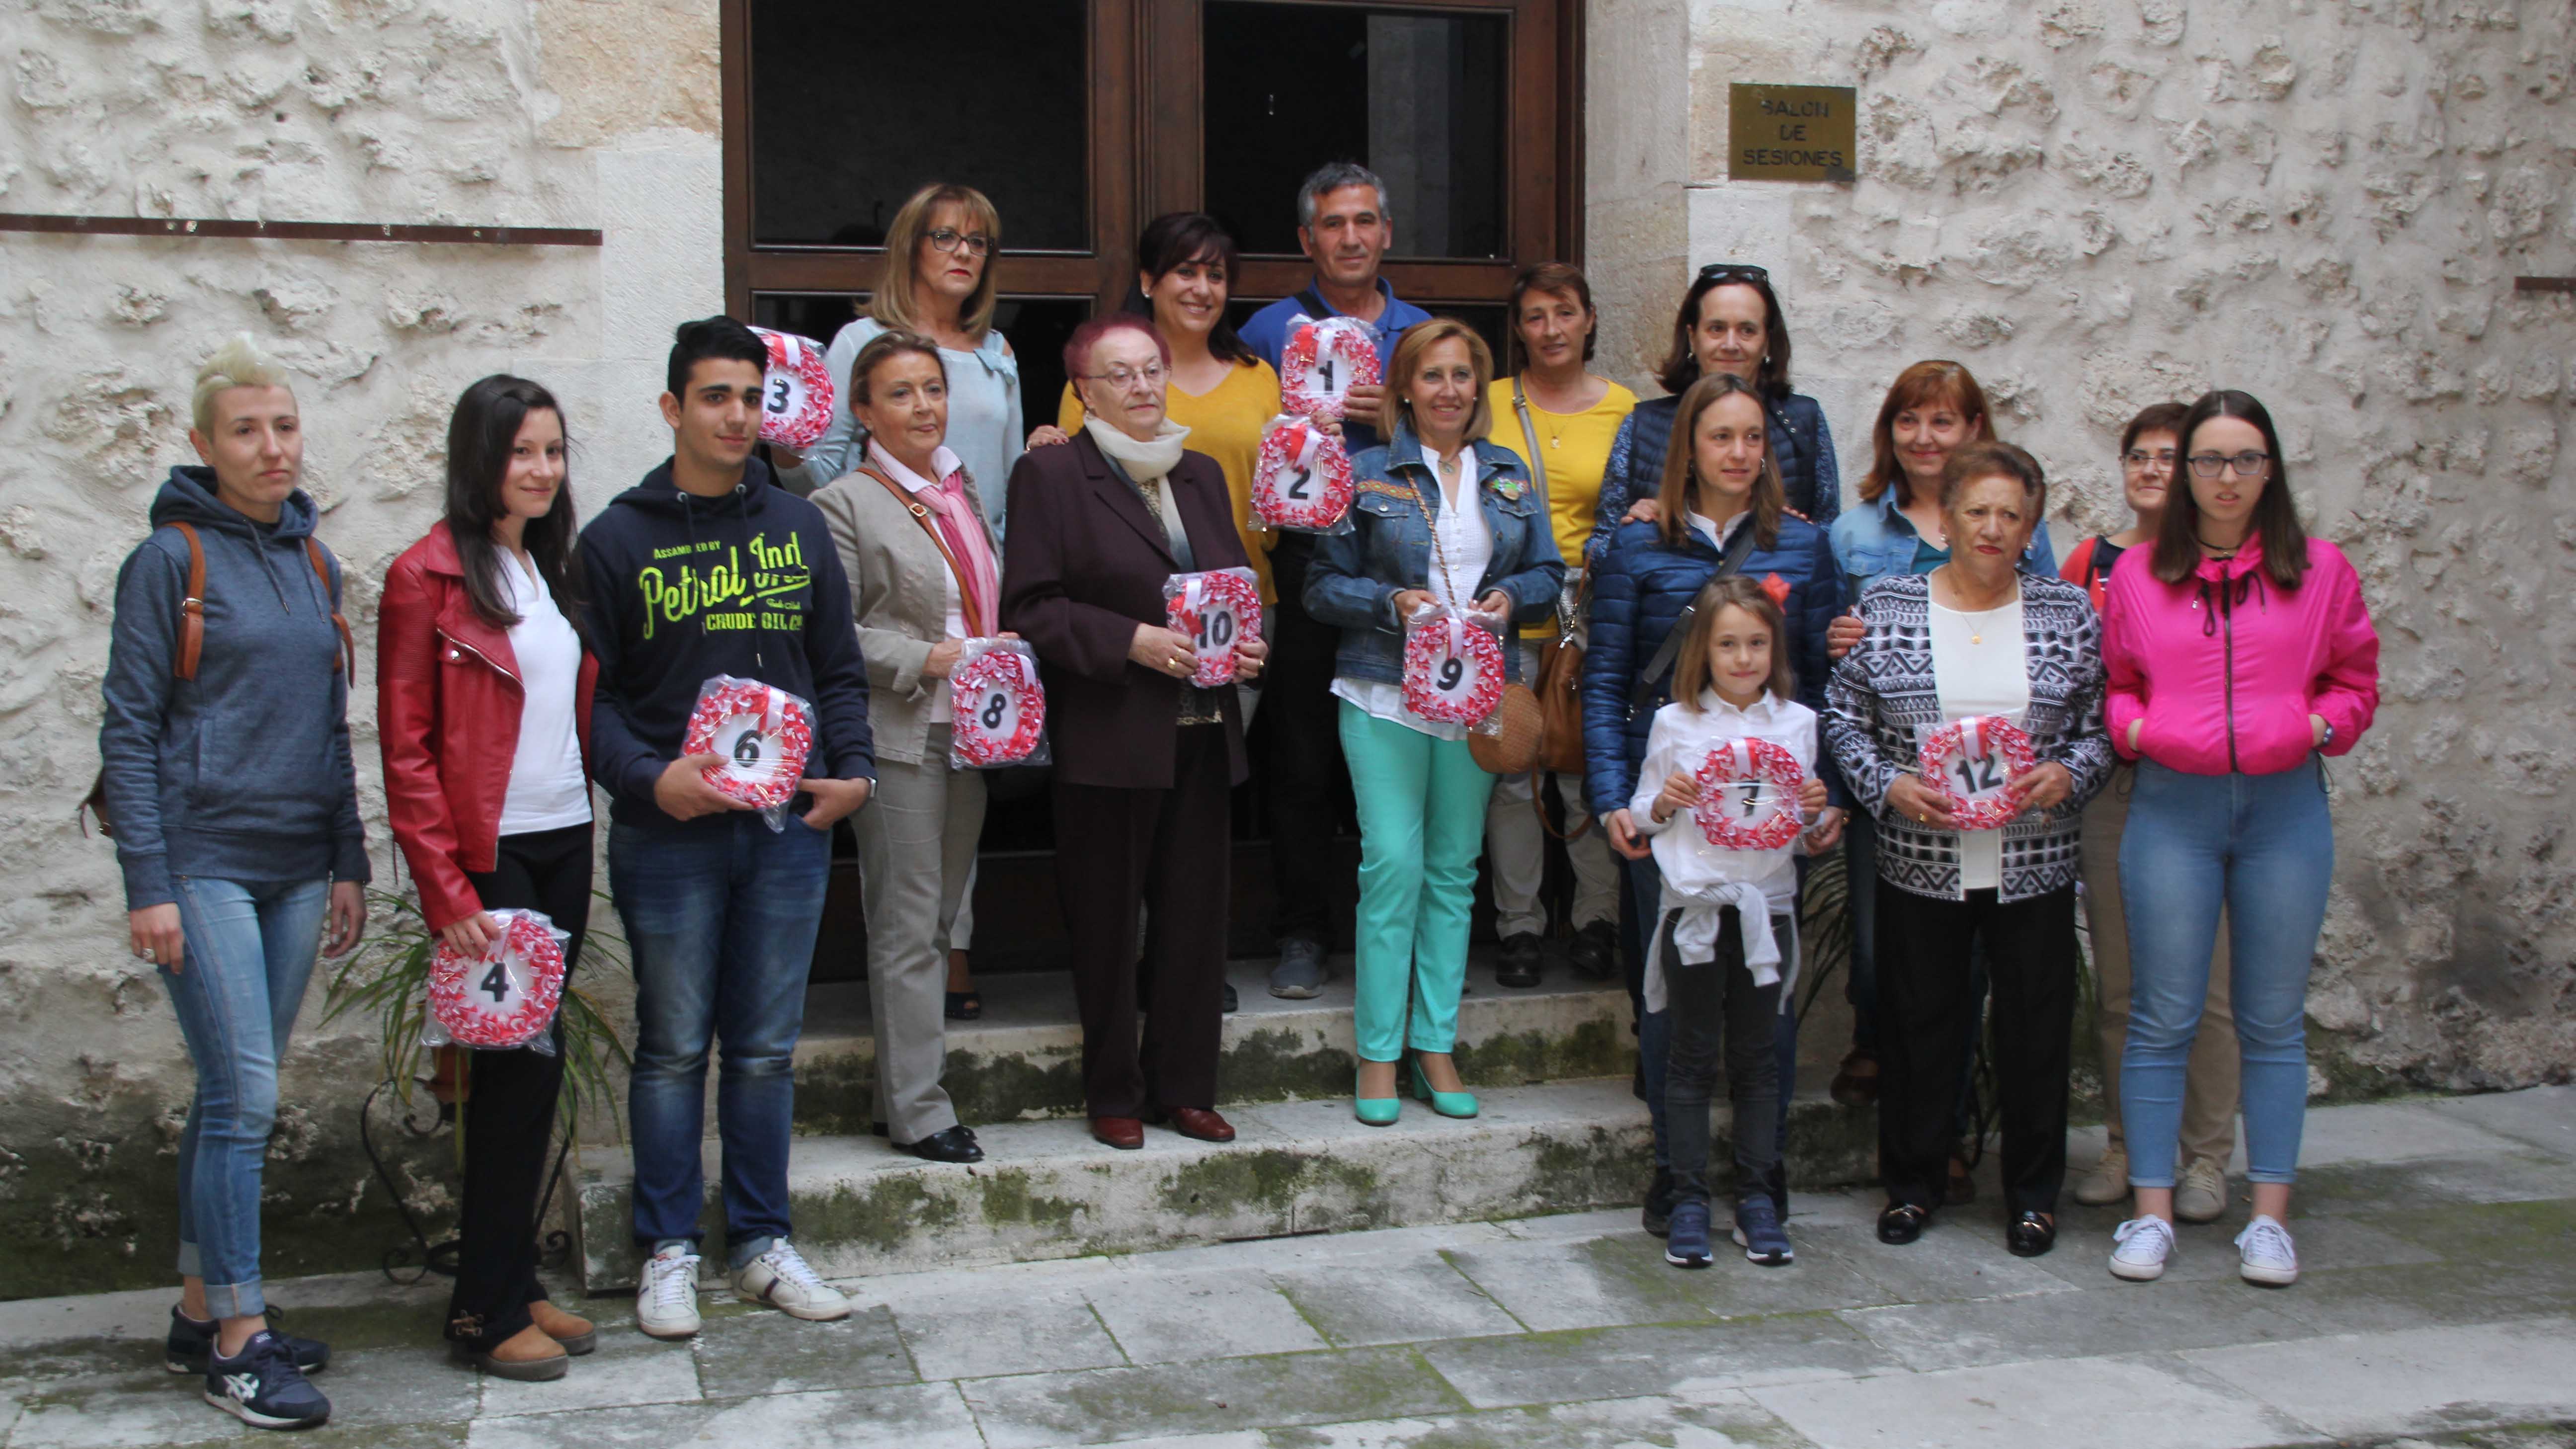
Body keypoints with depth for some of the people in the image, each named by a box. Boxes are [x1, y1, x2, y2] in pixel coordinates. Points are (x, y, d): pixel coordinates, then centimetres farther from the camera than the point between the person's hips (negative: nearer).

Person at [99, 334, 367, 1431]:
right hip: (203, 865, -6)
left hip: (294, 868, 6)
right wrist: (149, 884, -13)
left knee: (236, 1095, 11)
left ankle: (201, 1314, 21)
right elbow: (128, 731, -8)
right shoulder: (169, 560, -5)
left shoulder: (314, 564, 12)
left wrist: (349, 864, 13)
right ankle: (238, 1341, 1)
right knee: (243, 1095, -8)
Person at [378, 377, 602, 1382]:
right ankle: (488, 1310, 4)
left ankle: (508, 1281, 19)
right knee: (526, 1060, -7)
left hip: (565, 845, 7)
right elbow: (407, 749, -10)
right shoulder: (430, 578, -8)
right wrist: (448, 895, -15)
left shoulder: (555, 570, 14)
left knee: (522, 1065, 10)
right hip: (489, 854, -6)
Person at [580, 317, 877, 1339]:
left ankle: (762, 1243, 20)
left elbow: (839, 671, 13)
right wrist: (647, 776, -18)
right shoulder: (618, 540, 0)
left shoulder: (799, 528, 10)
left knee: (768, 1048, 10)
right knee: (674, 1048, 4)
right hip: (668, 833, -3)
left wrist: (852, 769, -3)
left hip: (789, 830, 3)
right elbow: (590, 693, -2)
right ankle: (668, 1252, 15)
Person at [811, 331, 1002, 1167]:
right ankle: (917, 1112, 3)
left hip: (969, 735, 7)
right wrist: (929, 660, -18)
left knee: (940, 918, 10)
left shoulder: (965, 489, 14)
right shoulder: (846, 504, -6)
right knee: (906, 925, -3)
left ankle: (908, 1090, 19)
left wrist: (1004, 659, 7)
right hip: (898, 741, -7)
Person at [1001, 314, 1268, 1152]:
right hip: (1108, 737, -5)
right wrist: (1132, 642, -19)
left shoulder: (1201, 474, 16)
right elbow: (1031, 606, -9)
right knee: (1108, 920, 3)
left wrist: (1248, 647, 1)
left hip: (1202, 735, 5)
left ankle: (1184, 1087, 20)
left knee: (1196, 916, 8)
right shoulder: (1050, 476, -3)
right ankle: (1114, 1095, 16)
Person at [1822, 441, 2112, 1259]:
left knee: (2036, 1027, 7)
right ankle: (1913, 1183, 24)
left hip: (2034, 864, 1)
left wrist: (2068, 774, -12)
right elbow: (1844, 718, 3)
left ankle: (2034, 1193, 22)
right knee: (1919, 1024, 7)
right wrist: (1888, 785, -12)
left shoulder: (2068, 611, 4)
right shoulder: (1887, 607, 2)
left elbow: (2101, 725, 7)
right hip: (1919, 861, -1)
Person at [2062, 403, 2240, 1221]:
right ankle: (2125, 1147, 20)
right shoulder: (2092, 562, 10)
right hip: (2111, 786, 3)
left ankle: (2207, 1159, 11)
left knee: (2203, 983, 0)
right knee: (2117, 984, 9)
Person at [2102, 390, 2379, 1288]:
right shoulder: (2136, 574, 6)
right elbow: (2113, 681, 15)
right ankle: (2152, 1211, 10)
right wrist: (2134, 728, -5)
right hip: (2171, 807, 0)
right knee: (2162, 1019, 2)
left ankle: (2270, 1216, 14)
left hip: (2285, 808, 0)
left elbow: (2357, 680, 12)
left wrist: (2320, 725, -7)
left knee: (2273, 1020, 6)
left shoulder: (2321, 572, 5)